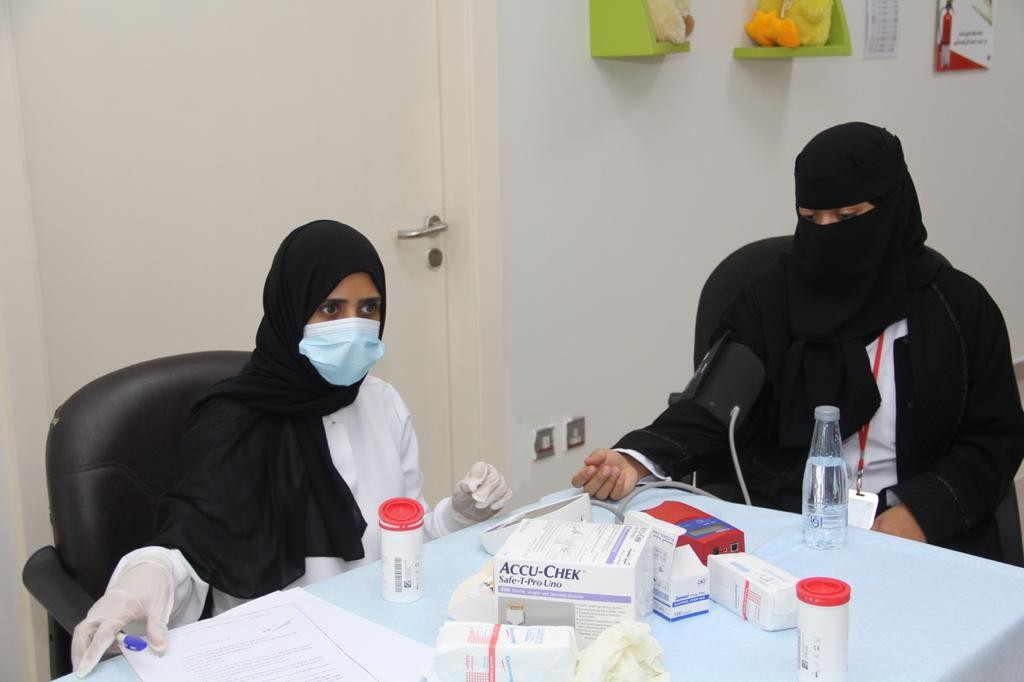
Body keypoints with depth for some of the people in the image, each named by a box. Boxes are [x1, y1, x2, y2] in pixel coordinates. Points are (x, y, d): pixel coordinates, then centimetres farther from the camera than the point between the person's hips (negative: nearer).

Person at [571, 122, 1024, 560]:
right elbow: (711, 410, -5)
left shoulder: (959, 306, 4)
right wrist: (635, 460, -25)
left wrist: (922, 510, -12)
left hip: (928, 535, 1)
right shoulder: (769, 300, 3)